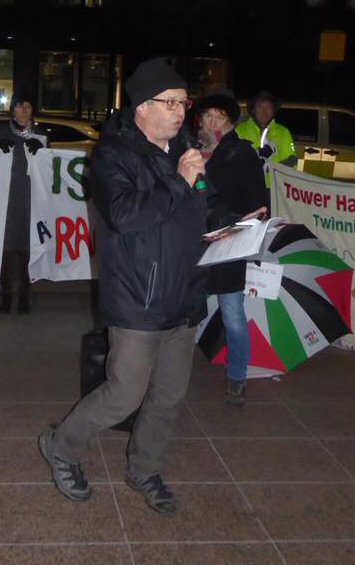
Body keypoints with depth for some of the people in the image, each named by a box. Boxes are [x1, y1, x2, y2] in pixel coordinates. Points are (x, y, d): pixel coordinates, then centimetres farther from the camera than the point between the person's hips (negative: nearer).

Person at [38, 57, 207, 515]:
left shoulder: (181, 151, 9)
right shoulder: (113, 154, -11)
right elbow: (125, 214, -27)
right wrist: (179, 181, -24)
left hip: (183, 298, 7)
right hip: (137, 301, -7)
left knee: (169, 395, 14)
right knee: (125, 394, -2)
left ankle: (144, 469, 35)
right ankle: (61, 447, 23)